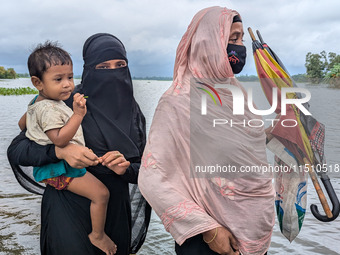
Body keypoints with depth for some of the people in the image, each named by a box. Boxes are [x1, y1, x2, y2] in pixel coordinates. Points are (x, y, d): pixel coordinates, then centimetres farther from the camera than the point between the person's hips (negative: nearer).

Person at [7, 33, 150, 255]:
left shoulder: (133, 112, 2)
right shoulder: (69, 104, -11)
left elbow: (143, 169, 2)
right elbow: (16, 150, -13)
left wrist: (126, 168, -20)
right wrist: (60, 150, -29)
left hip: (116, 211, 4)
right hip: (69, 208, -4)